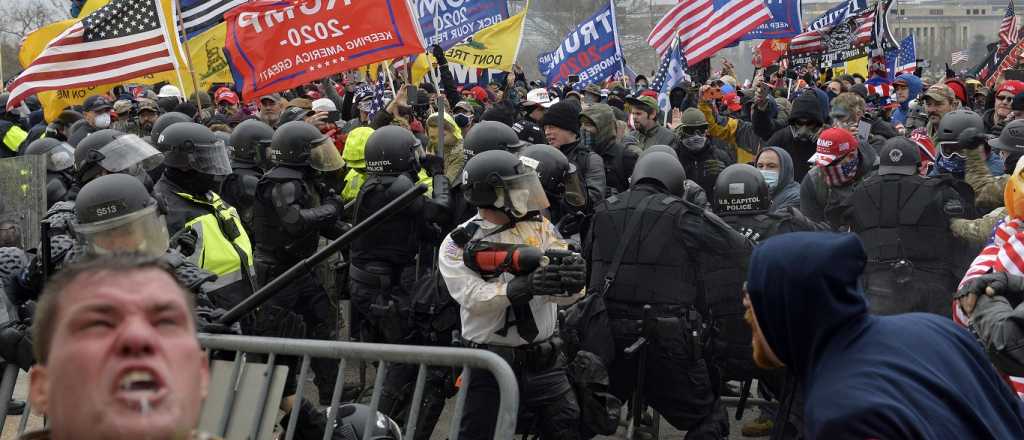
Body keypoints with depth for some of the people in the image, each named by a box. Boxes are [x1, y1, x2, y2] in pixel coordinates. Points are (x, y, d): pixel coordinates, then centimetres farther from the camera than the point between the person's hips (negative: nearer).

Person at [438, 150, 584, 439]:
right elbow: (474, 297, -23)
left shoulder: (539, 227, 2)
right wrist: (526, 286, -39)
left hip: (544, 362, 3)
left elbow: (563, 295, -8)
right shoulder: (457, 245, -7)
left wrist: (572, 281, -33)